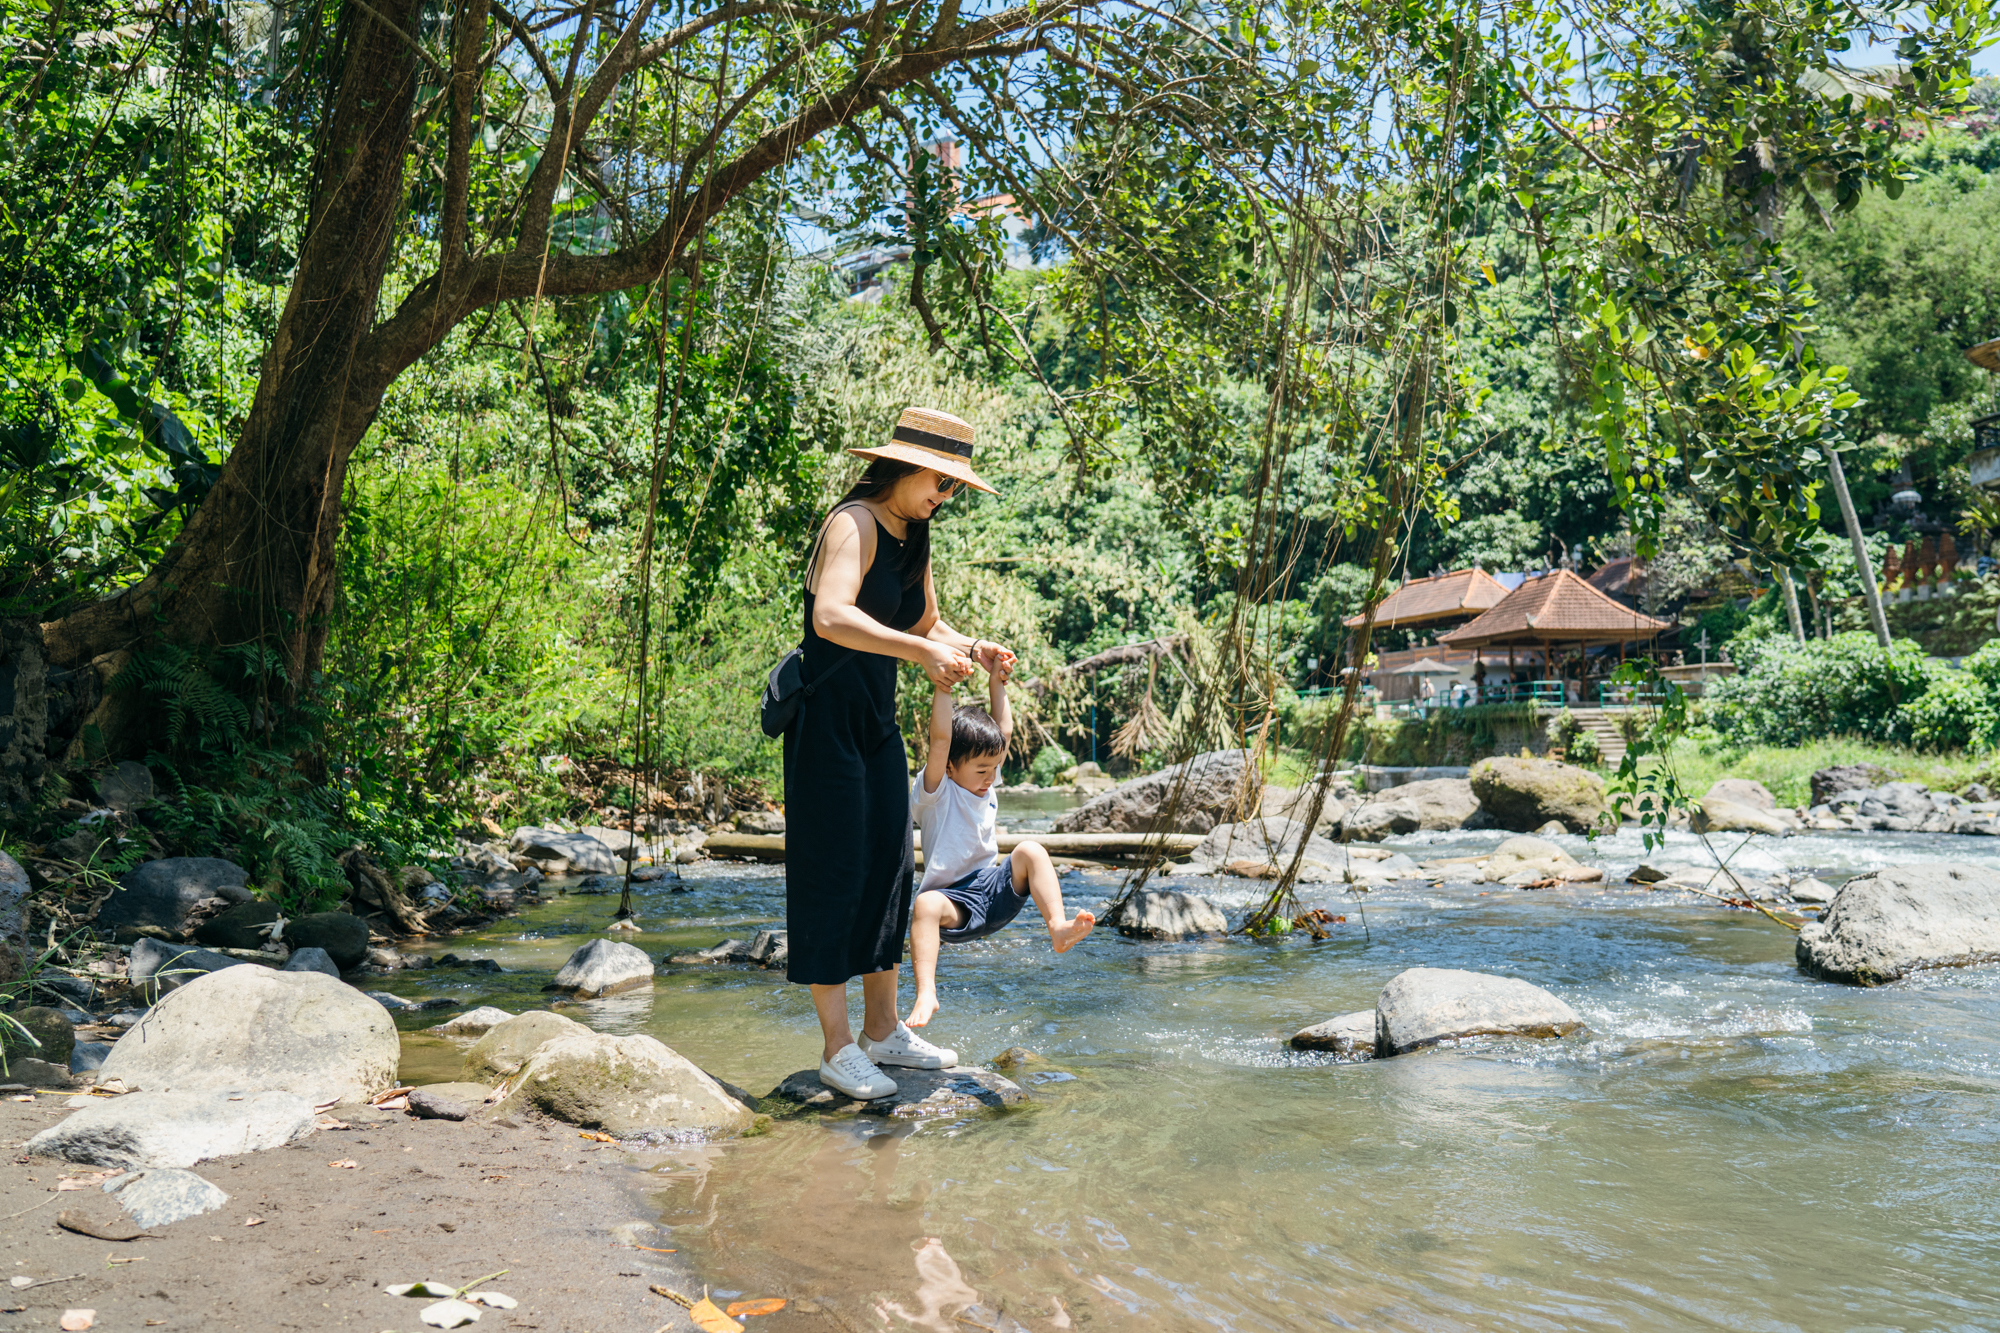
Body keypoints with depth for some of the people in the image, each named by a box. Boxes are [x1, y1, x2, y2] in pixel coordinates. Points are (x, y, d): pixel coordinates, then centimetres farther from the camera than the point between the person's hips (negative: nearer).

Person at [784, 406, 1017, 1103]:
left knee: (891, 868, 11)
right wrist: (922, 651, -39)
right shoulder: (855, 523, -16)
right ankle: (837, 1047, 6)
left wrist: (970, 648, 2)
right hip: (827, 723, -9)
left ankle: (883, 1030, 22)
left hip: (878, 724, 9)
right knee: (833, 876, -3)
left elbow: (926, 624, 23)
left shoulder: (912, 537, 12)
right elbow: (831, 617, -33)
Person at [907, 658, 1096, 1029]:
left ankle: (1057, 926, -29)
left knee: (1031, 851, -19)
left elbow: (1005, 731, 18)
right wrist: (943, 687, -23)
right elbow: (940, 740, -21)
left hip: (995, 892, 6)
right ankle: (926, 992, -48)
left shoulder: (985, 787, 14)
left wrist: (997, 684, 14)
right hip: (954, 902, -6)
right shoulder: (937, 794, -6)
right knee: (927, 903, -39)